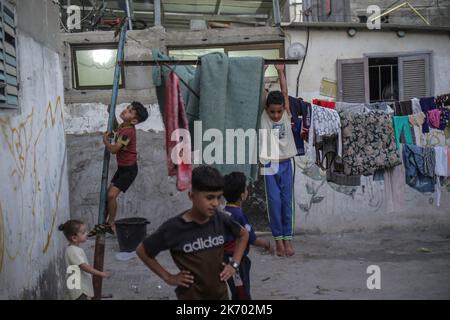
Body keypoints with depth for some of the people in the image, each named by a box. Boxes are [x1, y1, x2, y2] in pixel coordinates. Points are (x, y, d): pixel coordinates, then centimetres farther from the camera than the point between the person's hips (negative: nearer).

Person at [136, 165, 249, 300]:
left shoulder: (221, 220, -7)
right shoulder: (174, 227, -18)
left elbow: (243, 235, 14)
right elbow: (142, 251, -4)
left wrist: (234, 264, 3)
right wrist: (168, 277, -5)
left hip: (220, 294, 4)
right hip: (191, 296, -4)